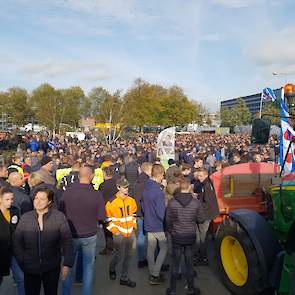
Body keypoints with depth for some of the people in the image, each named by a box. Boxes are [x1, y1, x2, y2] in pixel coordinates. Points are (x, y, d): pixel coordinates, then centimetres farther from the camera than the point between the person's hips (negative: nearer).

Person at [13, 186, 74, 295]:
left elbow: (67, 241, -10)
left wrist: (67, 263, -14)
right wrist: (22, 262, -4)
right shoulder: (25, 218, -3)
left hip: (52, 268, -1)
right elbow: (17, 243, 1)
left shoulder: (59, 217, -10)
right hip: (30, 269, 1)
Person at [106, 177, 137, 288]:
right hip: (119, 234, -5)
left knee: (127, 256, 12)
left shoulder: (131, 200, 1)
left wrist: (134, 227, 10)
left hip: (130, 233, 5)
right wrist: (115, 231, -10)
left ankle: (124, 278, 26)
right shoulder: (111, 202, -14)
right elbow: (109, 219, -8)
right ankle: (112, 269, 34)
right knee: (119, 255, 1)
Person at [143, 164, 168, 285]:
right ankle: (155, 276, 10)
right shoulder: (158, 191, -25)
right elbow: (161, 213, -24)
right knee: (164, 248, 9)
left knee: (150, 249, 15)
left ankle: (152, 273, 28)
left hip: (148, 224, 7)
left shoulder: (146, 188, -1)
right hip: (159, 226, -7)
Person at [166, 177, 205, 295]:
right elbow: (201, 219, -4)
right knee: (189, 263, 14)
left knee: (175, 264, 12)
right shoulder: (196, 202, -12)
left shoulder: (172, 202, -12)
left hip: (176, 237, 0)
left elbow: (168, 220, -5)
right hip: (190, 237, 0)